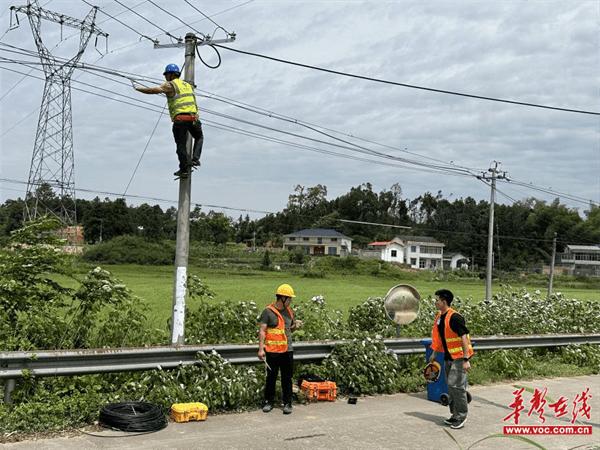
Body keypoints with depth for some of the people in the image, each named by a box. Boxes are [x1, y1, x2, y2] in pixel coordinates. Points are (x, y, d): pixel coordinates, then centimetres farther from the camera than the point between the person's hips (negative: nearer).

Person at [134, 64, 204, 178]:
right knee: (199, 138, 25)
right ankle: (195, 159, 8)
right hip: (193, 117, 4)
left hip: (179, 119, -4)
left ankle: (184, 168, -2)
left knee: (181, 145, 4)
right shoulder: (188, 85, 22)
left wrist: (139, 88, 5)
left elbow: (153, 90, -8)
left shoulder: (169, 85, 3)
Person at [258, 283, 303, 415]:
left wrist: (295, 325, 1)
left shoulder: (289, 312, 11)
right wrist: (261, 348, -15)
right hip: (272, 351, -4)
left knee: (287, 379, 7)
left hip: (287, 351, 5)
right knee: (271, 378, 6)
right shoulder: (268, 311, -7)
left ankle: (287, 404, 15)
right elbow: (262, 331, -9)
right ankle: (269, 402, 18)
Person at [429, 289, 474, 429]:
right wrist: (434, 353, 21)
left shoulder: (455, 317, -20)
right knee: (451, 386, 12)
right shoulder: (439, 317, 7)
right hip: (448, 357, 9)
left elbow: (464, 338, -22)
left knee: (456, 385, -10)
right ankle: (455, 415, 22)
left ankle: (461, 416, 1)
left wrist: (466, 359, -25)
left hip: (459, 357, -9)